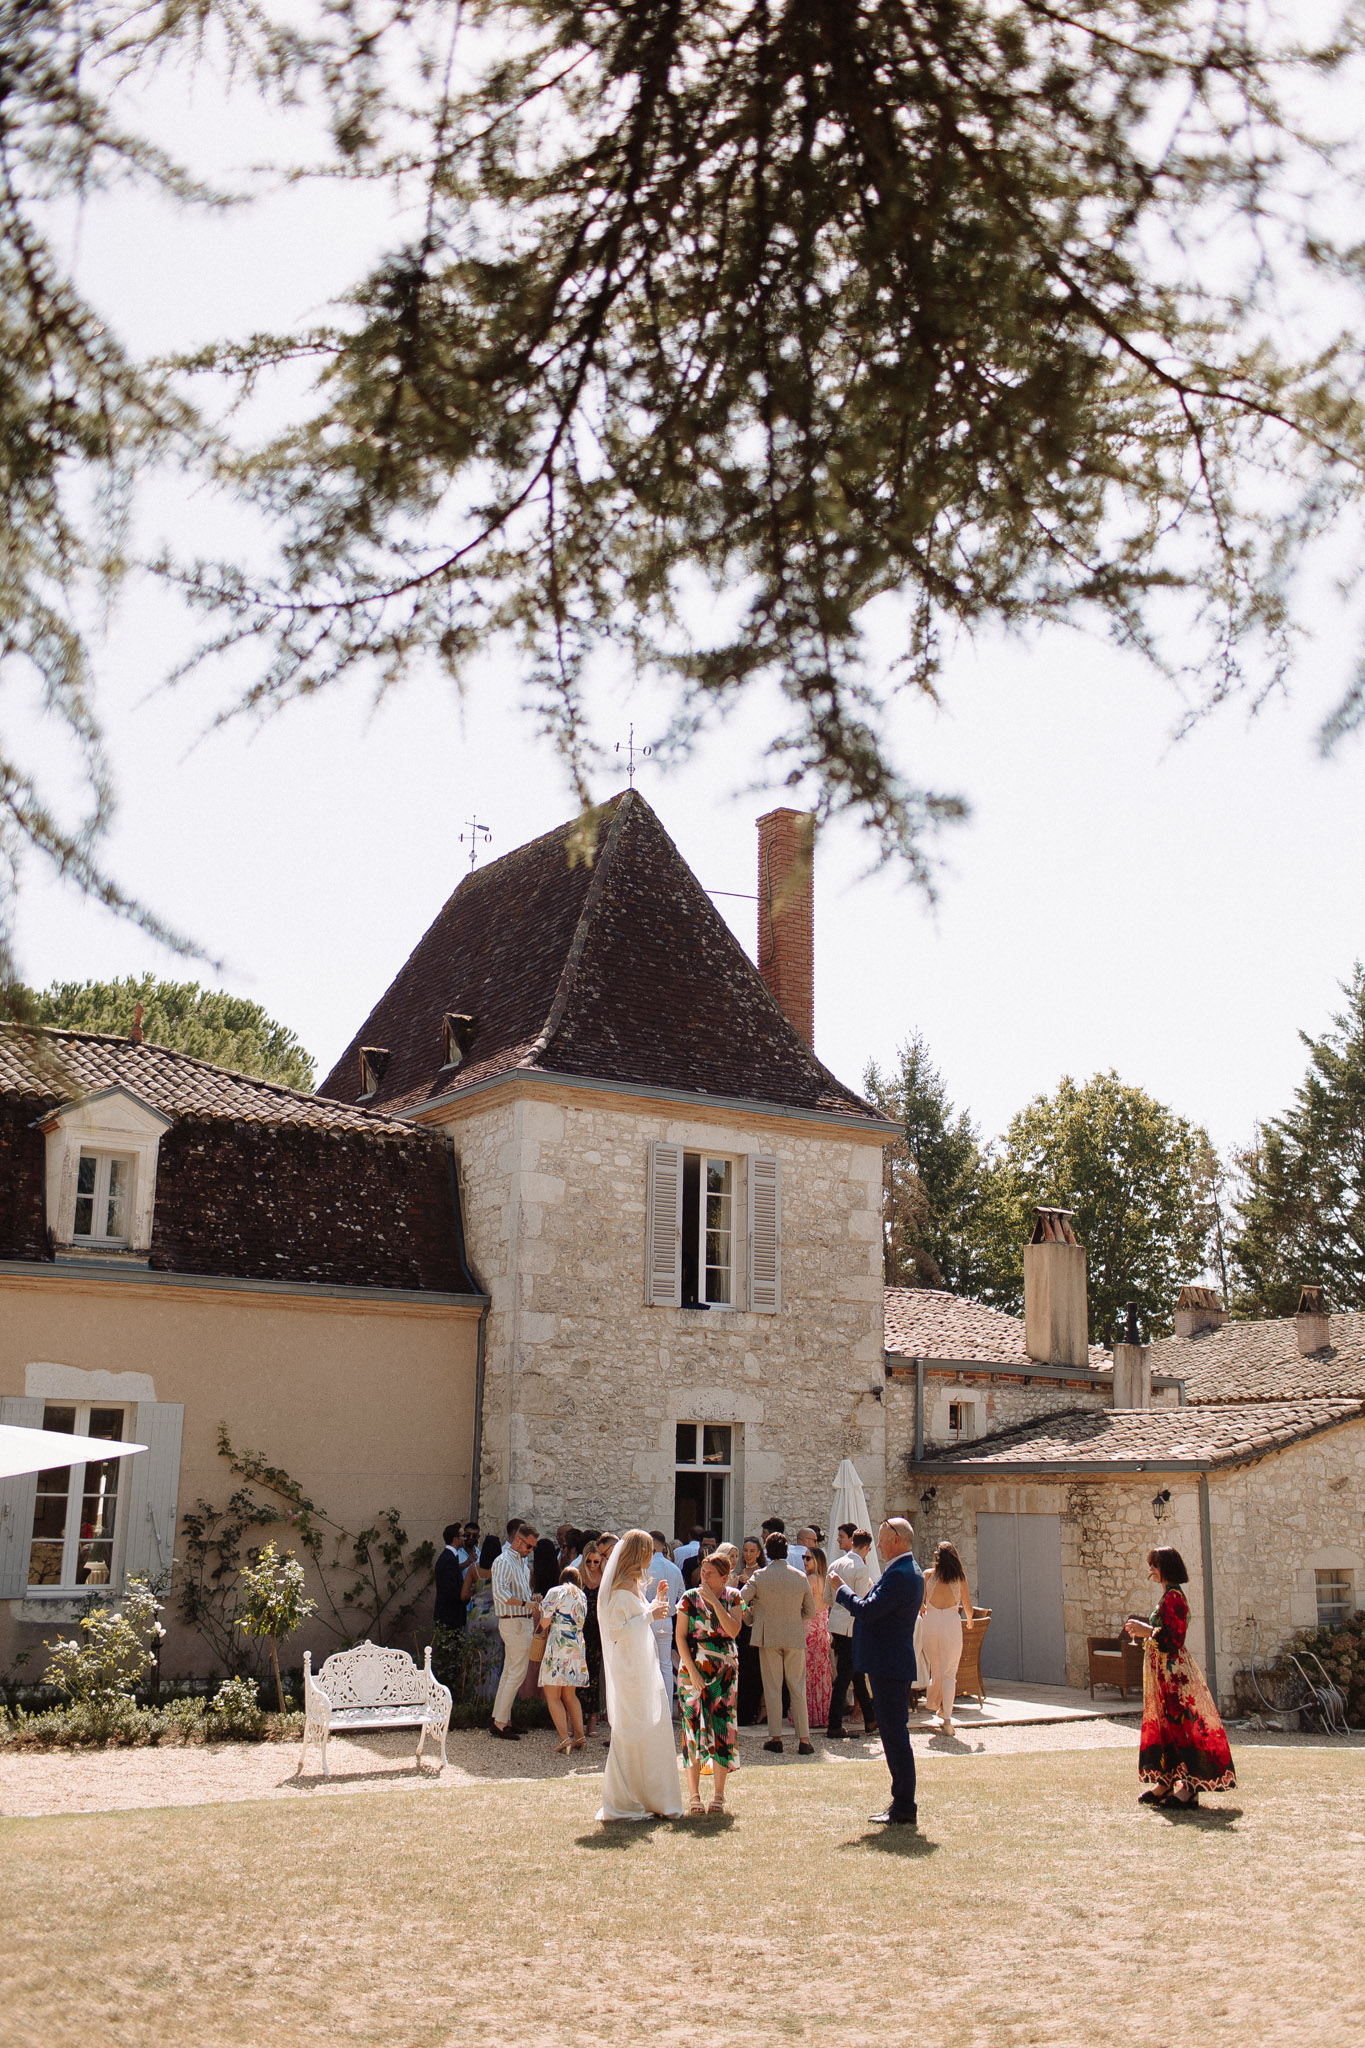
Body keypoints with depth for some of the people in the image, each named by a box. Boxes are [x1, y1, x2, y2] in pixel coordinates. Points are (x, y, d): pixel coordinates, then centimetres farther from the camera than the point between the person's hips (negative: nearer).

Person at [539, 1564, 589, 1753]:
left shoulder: (556, 1592, -1)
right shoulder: (582, 1596, 17)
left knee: (552, 1696, -3)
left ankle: (564, 1736, -15)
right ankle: (579, 1735, 10)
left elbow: (544, 1622, -5)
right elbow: (581, 1622, 16)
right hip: (578, 1647, 6)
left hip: (559, 1644, -6)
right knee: (569, 1694, 17)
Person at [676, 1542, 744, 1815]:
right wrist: (691, 1670, -11)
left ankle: (718, 1794, 11)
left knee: (723, 1728, 1)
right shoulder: (689, 1598, 0)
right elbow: (680, 1636, -2)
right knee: (693, 1728, -4)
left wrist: (715, 1601, -16)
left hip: (725, 1670, 1)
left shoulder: (732, 1597, 4)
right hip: (694, 1669, -1)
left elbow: (734, 1631, -11)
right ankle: (694, 1796, 3)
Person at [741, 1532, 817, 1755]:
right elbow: (810, 1611, 7)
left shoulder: (759, 1576, -7)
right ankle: (803, 1739, 5)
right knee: (798, 1688, 7)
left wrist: (751, 1619, 10)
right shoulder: (801, 1577, -1)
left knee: (772, 1688, 6)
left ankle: (776, 1738, 8)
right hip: (795, 1637, 1)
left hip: (768, 1636, -1)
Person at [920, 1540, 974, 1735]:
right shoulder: (960, 1577, 5)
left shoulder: (928, 1574, 5)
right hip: (952, 1623, -1)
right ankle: (947, 1720, -5)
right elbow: (968, 1607, 12)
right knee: (949, 1673, 1)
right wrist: (969, 1623, 33)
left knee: (936, 1669, 20)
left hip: (930, 1622, 1)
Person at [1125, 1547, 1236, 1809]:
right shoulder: (1169, 1596, 15)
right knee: (1163, 1723, 12)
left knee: (1179, 1723, -8)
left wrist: (1146, 1631, -17)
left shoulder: (1173, 1597, -16)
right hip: (1163, 1671, 10)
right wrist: (1143, 1631, 14)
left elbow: (1173, 1639, -22)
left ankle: (1189, 1788, -6)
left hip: (1173, 1671, -10)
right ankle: (1165, 1782, 17)